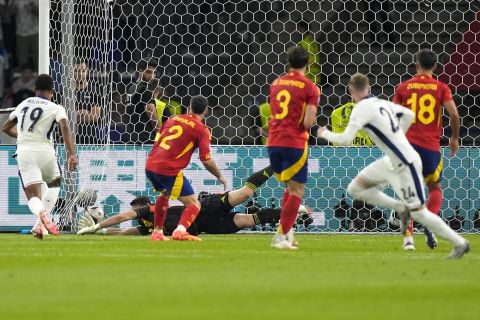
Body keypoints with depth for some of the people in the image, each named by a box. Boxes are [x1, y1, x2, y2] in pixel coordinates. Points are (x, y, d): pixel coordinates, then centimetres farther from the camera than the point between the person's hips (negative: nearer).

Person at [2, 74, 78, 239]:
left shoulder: (22, 105, 17)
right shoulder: (56, 108, 3)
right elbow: (65, 127, -16)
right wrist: (71, 154, -22)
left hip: (24, 151, 2)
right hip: (44, 150, -2)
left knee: (33, 197, 0)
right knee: (54, 184, 25)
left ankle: (42, 213, -38)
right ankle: (40, 224, 5)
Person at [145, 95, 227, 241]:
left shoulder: (173, 119, 16)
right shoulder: (202, 130, -1)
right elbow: (207, 161, -5)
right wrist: (220, 177, 10)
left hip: (150, 165, 6)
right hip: (169, 170, -6)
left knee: (164, 194, 35)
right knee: (194, 204, 1)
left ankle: (157, 232, 36)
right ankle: (180, 231, -26)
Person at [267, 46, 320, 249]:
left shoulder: (276, 84, 13)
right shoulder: (309, 87, -6)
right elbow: (308, 122, -13)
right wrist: (312, 119, 9)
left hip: (274, 143, 6)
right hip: (295, 144, -6)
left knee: (290, 187, 22)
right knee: (296, 192, 1)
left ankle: (287, 231, 14)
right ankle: (281, 236, -6)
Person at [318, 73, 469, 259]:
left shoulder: (363, 108, -16)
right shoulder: (380, 103, 8)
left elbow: (345, 140, -20)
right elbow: (409, 115, 20)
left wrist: (325, 133, -1)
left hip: (405, 165, -9)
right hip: (392, 161, 9)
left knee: (418, 212, -3)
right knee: (356, 188, 9)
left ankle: (460, 243, 6)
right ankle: (401, 208, 10)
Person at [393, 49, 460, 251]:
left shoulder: (403, 87, 3)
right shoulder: (441, 88, 0)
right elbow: (454, 114, -8)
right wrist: (454, 138, 7)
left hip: (408, 143, 1)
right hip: (431, 145, -1)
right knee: (435, 188, 17)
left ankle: (408, 236, -2)